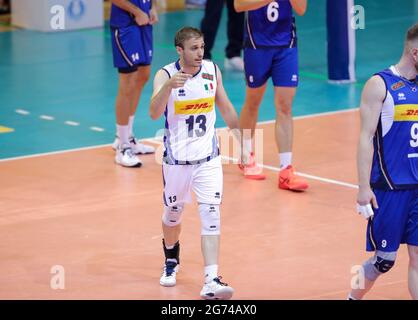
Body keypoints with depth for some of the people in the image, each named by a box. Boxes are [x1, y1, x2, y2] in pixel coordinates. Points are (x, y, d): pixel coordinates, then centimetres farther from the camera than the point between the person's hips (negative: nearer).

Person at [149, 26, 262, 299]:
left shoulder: (212, 70, -2)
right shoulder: (166, 75, -14)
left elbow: (226, 108, 12)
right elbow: (154, 113, -30)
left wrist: (241, 143, 12)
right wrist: (168, 86, -47)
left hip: (208, 157, 2)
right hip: (177, 159, -1)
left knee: (211, 215, -12)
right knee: (173, 215, 16)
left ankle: (211, 281, -18)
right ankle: (171, 260, 46)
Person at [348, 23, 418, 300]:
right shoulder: (380, 85, -7)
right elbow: (366, 137, -10)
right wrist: (364, 188, -15)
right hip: (389, 188, -5)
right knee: (385, 258, 2)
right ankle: (354, 296, 26)